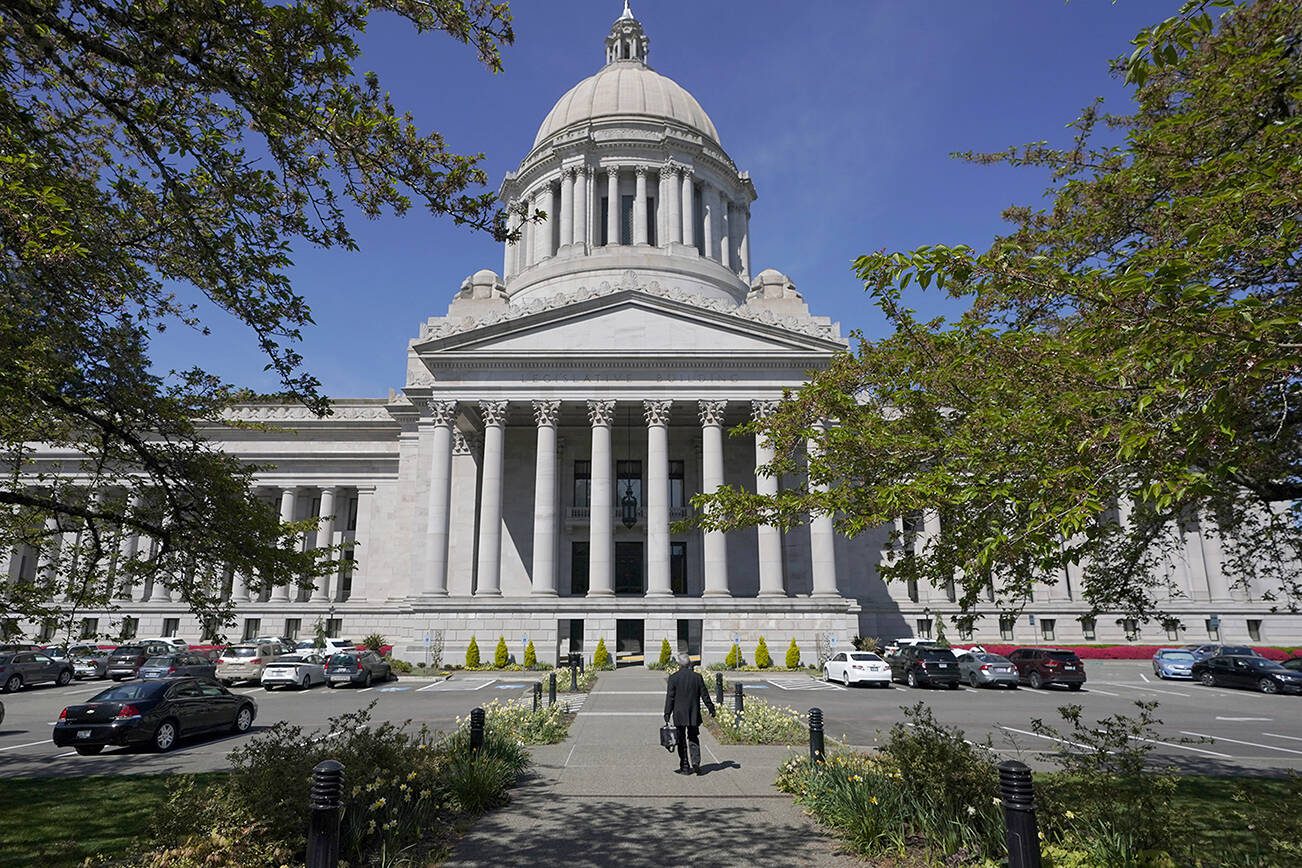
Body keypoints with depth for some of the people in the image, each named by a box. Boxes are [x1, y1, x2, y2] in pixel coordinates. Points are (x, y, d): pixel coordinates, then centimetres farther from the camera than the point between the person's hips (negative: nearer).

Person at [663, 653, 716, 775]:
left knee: (681, 741, 8)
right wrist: (711, 709, 12)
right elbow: (704, 695, 2)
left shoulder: (673, 678, -9)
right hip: (694, 715, 2)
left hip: (679, 715, -2)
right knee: (693, 739, 14)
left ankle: (685, 767, 9)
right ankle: (696, 762, -3)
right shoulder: (697, 677, -2)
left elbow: (670, 697, -8)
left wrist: (667, 714, -3)